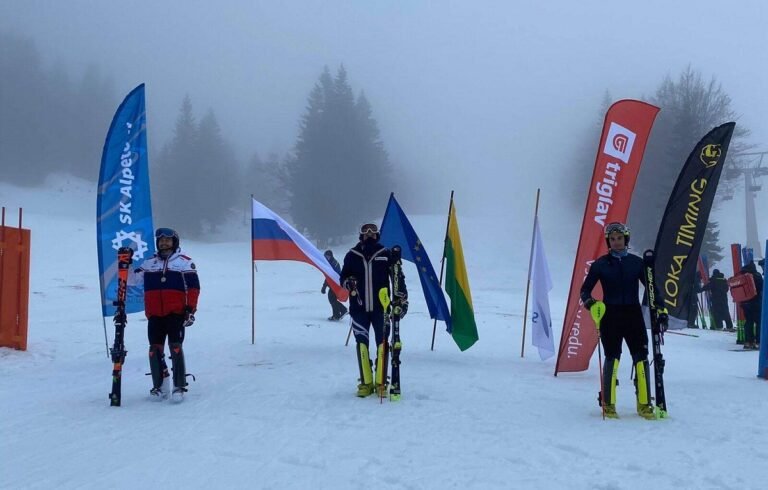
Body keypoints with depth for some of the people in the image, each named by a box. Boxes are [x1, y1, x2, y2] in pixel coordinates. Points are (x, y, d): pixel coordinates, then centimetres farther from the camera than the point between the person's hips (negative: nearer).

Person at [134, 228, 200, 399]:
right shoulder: (148, 264, 16)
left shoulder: (185, 262, 4)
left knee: (175, 347, -10)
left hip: (176, 314, -4)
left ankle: (179, 386, -4)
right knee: (155, 349, 2)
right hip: (155, 315, 4)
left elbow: (194, 287, 0)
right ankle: (159, 386, 13)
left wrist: (190, 309, -6)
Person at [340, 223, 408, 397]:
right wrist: (349, 282, -14)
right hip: (359, 308, 1)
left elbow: (397, 277, 4)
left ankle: (381, 382, 12)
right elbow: (343, 277, 10)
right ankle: (366, 383, 11)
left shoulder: (385, 254, 0)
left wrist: (403, 299, 1)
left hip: (380, 307, -1)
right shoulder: (352, 255, 2)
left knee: (382, 343, 1)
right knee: (361, 344, 2)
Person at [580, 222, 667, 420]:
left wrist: (661, 309, 3)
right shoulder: (600, 264, 3)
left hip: (633, 314, 2)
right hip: (610, 316, -2)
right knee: (612, 358, -6)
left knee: (641, 358, -3)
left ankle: (644, 404, 7)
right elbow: (585, 290, 6)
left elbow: (651, 286, 13)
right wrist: (591, 304, -14)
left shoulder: (636, 262, 7)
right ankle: (608, 403, 5)